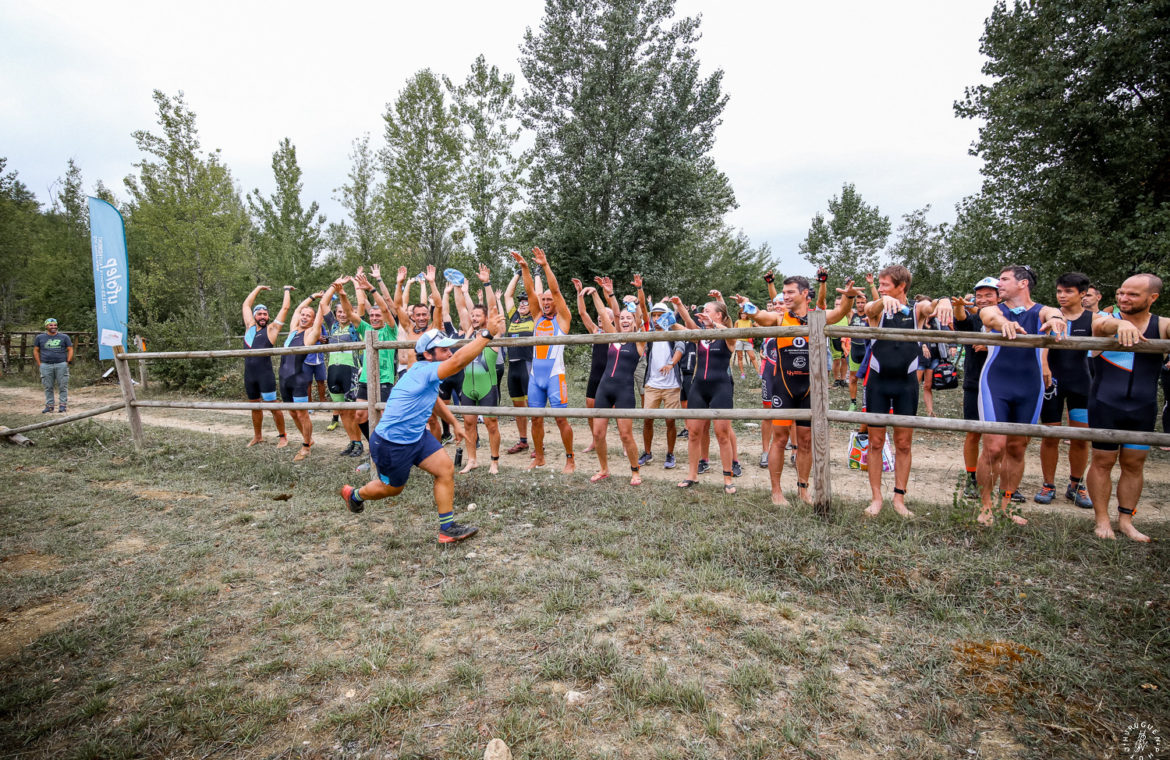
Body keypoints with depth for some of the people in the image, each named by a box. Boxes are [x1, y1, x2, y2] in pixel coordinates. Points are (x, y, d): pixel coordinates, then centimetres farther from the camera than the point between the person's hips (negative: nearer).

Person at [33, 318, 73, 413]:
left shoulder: (64, 337, 8)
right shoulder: (40, 338, 10)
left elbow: (70, 349, 8)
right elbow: (36, 351, 14)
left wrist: (68, 362, -1)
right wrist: (39, 364, 5)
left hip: (61, 365, -1)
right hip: (46, 366, 1)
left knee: (63, 386, -2)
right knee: (48, 387, 5)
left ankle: (63, 405, 3)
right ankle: (49, 405, 11)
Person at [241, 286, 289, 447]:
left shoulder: (271, 329, 2)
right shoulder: (250, 326, 14)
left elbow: (285, 308, 0)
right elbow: (246, 305, 21)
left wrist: (287, 290, 11)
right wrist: (258, 288, 27)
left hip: (265, 374, -5)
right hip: (249, 374, 5)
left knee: (273, 406, -5)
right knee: (255, 407, 15)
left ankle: (282, 436, 6)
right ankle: (257, 436, 28)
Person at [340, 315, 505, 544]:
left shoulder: (426, 373, 3)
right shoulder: (423, 371, -28)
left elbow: (434, 400, 24)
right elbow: (459, 361, -45)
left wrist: (454, 422, 23)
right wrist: (487, 334, -45)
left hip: (417, 436, 9)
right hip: (391, 445, -9)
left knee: (446, 468, -4)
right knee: (392, 488, 15)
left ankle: (447, 529, 5)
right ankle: (354, 494, 47)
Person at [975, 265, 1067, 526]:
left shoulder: (1041, 311, 6)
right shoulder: (995, 310, 5)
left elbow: (1054, 314, -18)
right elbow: (989, 316, -20)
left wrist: (1055, 319, -44)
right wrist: (1003, 322, -44)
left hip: (1029, 388, 2)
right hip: (995, 384, -2)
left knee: (1017, 449, 9)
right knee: (994, 448, -10)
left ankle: (1005, 505, 23)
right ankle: (985, 506, 5)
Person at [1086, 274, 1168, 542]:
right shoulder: (1109, 320, -4)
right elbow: (1102, 324, -29)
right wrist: (1122, 323, -53)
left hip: (1143, 408, 3)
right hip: (1105, 405, -3)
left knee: (1134, 463, 9)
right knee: (1103, 461, 2)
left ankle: (1125, 520, 22)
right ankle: (1102, 519, 13)